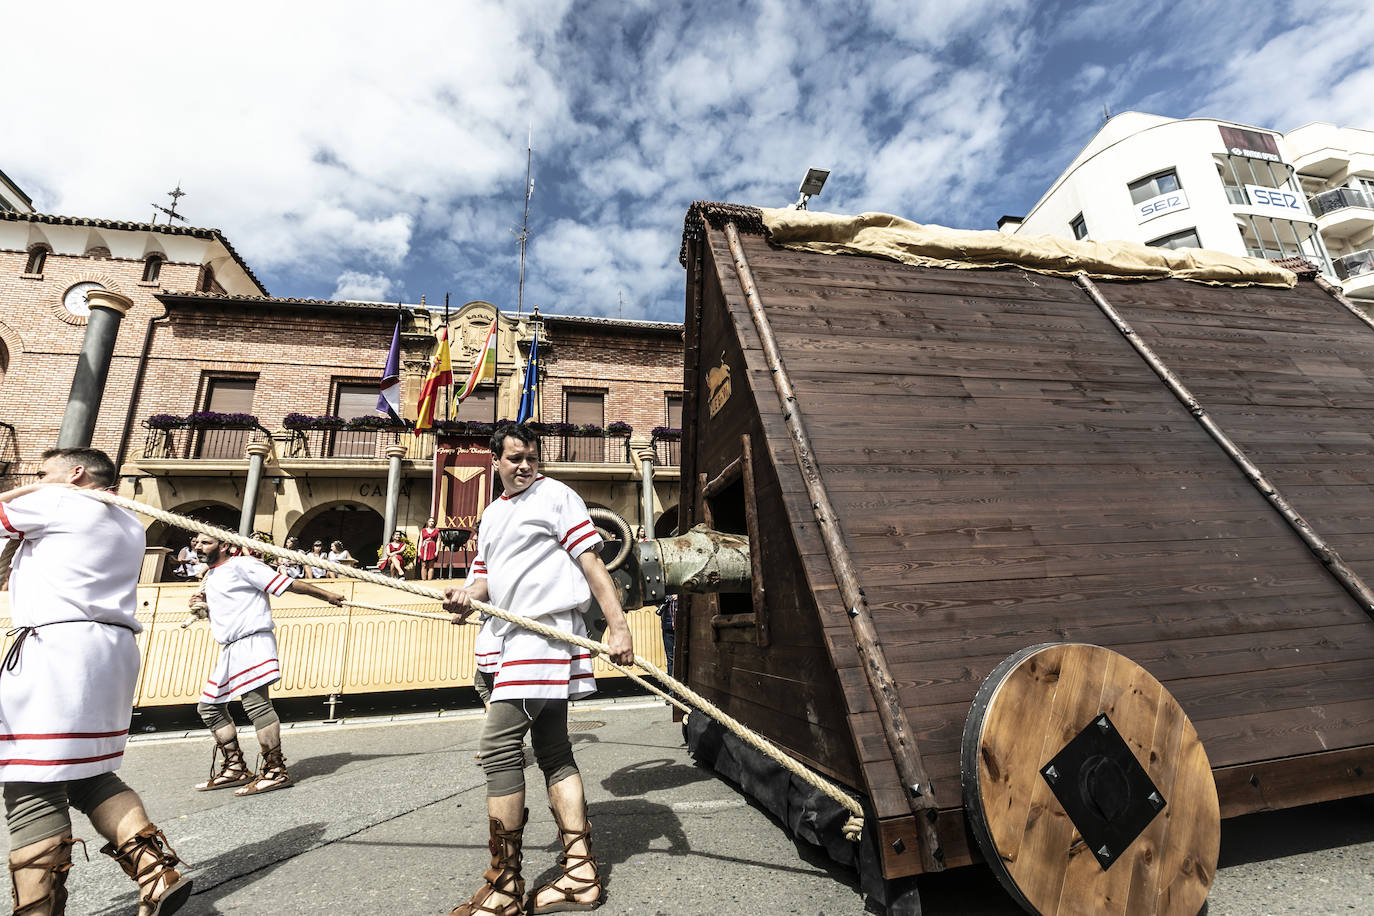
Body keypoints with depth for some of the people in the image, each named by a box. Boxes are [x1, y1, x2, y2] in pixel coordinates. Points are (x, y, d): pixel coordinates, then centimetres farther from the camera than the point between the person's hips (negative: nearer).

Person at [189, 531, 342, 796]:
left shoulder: (241, 565, -4)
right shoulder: (209, 578, 24)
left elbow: (288, 583, -9)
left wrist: (327, 595, -11)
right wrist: (201, 607, 11)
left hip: (252, 641, -10)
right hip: (230, 650, 10)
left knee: (256, 702, -16)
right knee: (209, 707, 12)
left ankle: (276, 771, -13)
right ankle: (236, 769, 22)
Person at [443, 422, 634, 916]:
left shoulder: (555, 495, -2)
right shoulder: (492, 514, 21)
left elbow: (592, 562, -9)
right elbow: (486, 573, 21)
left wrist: (618, 625, -15)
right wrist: (468, 594, -3)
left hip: (547, 629, -9)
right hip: (518, 639, 9)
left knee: (499, 745, -10)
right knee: (553, 753, 10)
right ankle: (579, 873, 20)